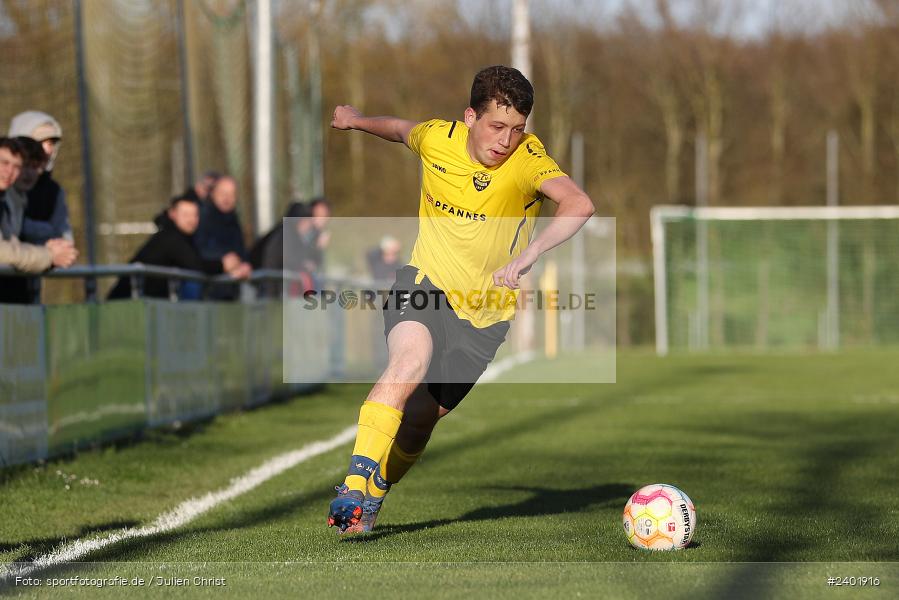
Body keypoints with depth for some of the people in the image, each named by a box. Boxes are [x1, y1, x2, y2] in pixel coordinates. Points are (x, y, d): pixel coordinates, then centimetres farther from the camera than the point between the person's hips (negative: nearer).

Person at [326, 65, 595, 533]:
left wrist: (527, 256, -47)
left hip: (486, 314, 1)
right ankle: (355, 487, -33)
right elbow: (401, 129, 18)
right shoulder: (437, 139, -9)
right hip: (427, 283, 0)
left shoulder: (526, 156, -19)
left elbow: (578, 205, -36)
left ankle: (372, 498, 34)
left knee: (422, 417, 7)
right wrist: (357, 120, 30)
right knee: (410, 362, -32)